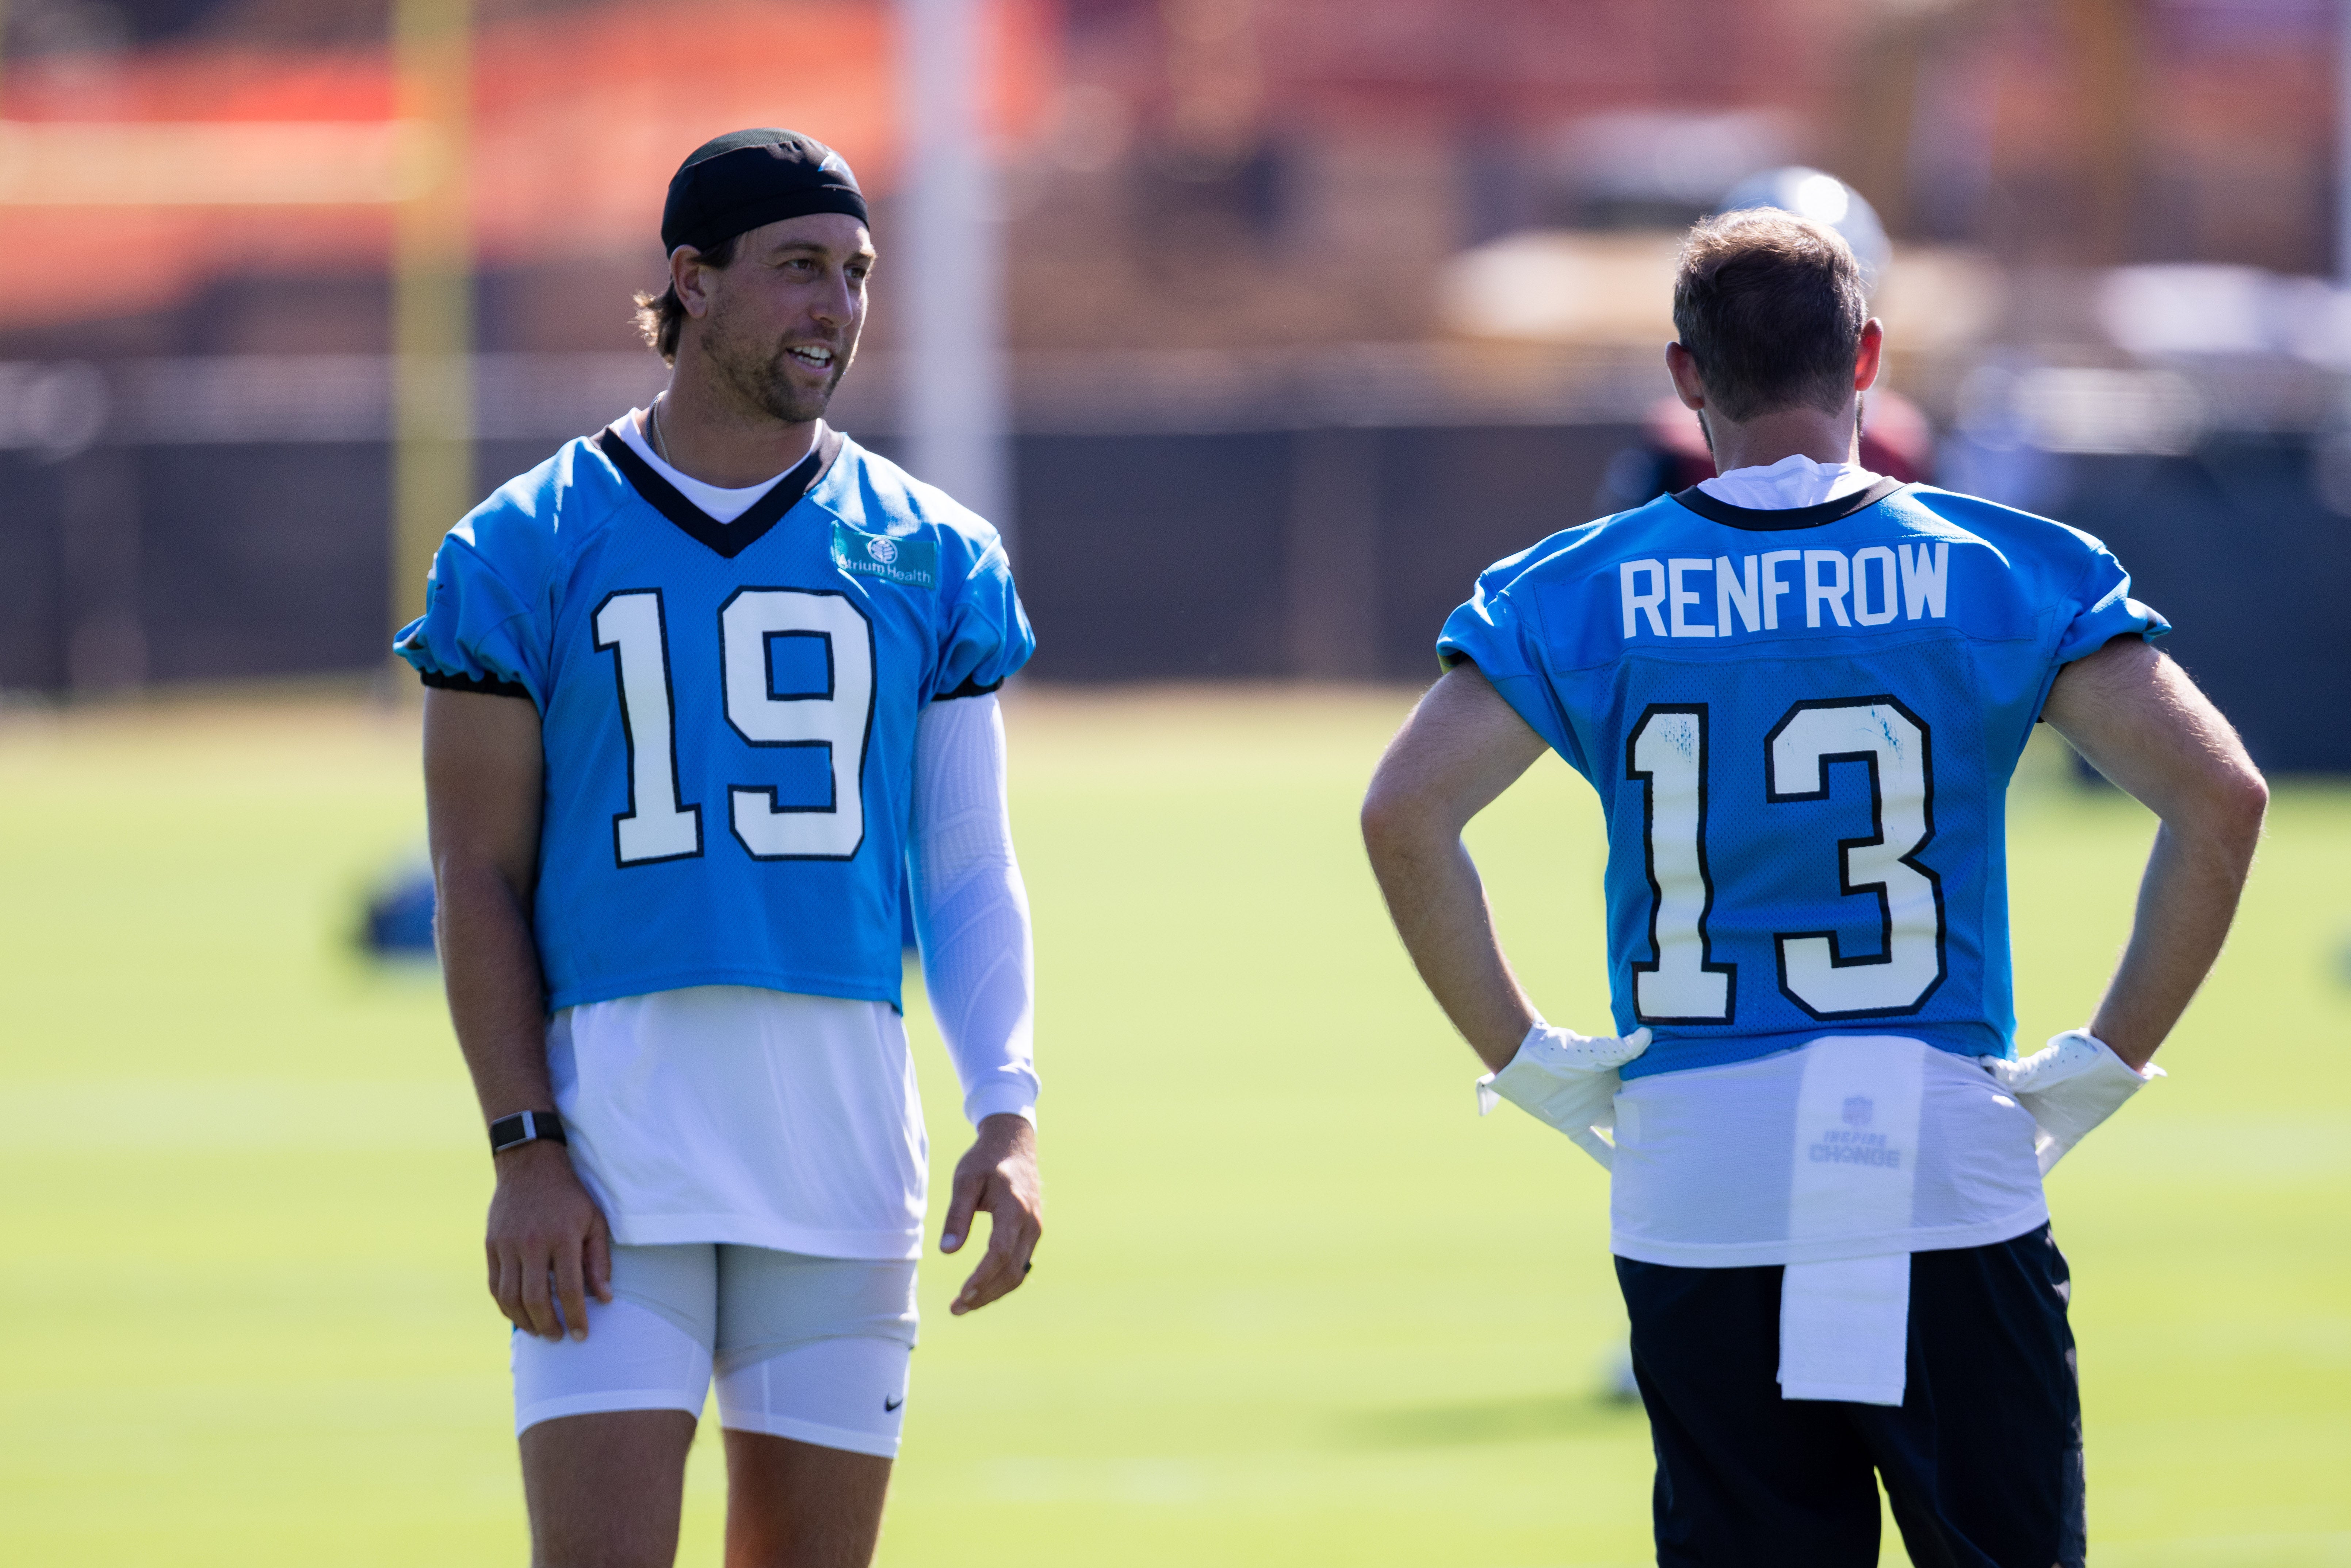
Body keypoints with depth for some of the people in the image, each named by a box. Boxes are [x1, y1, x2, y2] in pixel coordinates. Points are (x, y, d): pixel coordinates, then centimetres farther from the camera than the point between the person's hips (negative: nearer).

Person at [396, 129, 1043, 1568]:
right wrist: (525, 1149, -8)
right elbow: (481, 878, 2)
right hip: (612, 1114, -3)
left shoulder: (929, 557, 10)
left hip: (846, 1122, 3)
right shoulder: (527, 550, 3)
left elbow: (971, 872, 10)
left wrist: (1009, 1112, -5)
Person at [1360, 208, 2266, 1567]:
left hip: (1694, 1179, 1)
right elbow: (2219, 799, -8)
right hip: (1949, 1163, -1)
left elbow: (1406, 812, -8)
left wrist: (1521, 1056, 0)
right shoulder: (2003, 574, 0)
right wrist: (2109, 1061, -1)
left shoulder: (1584, 594, 2)